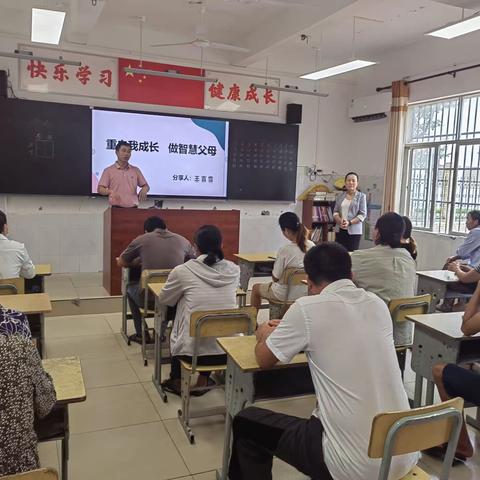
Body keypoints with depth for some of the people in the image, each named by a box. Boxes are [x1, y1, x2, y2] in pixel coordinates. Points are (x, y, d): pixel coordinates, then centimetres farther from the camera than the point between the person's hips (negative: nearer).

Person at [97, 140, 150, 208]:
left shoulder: (135, 170, 12)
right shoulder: (109, 170, 3)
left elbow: (146, 186, 17)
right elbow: (100, 189, -2)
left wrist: (143, 191, -7)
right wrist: (110, 191, -23)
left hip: (133, 208, 3)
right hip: (117, 208, -3)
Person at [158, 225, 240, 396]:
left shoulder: (182, 271, -9)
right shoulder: (234, 270, 0)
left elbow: (164, 299, 9)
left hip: (194, 351, -2)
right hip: (228, 349, 2)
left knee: (176, 333, 32)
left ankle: (177, 382, 47)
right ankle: (202, 382, 43)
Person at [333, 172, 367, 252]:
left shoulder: (361, 196, 0)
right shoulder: (340, 196, 12)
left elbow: (362, 214, -6)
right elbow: (335, 211, 10)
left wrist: (349, 222, -17)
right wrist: (340, 220, -11)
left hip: (354, 231, -4)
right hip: (340, 230, 4)